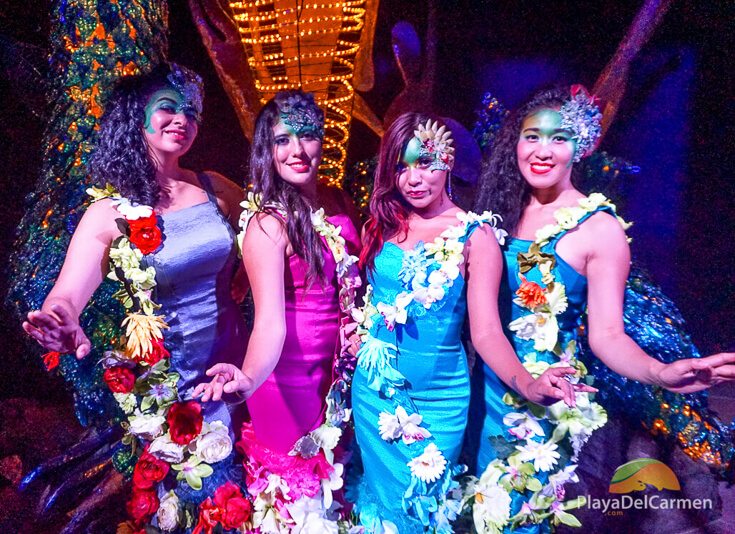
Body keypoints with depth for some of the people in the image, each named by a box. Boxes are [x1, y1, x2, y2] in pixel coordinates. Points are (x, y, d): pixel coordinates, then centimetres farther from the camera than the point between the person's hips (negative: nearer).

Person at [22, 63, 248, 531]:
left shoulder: (216, 188, -3)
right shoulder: (112, 211, -12)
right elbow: (67, 294, -24)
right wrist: (62, 324, -45)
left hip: (234, 362, 4)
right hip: (168, 382, -3)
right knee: (200, 495, 14)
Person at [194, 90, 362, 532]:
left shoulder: (340, 202, 0)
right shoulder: (268, 222, -20)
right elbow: (270, 318, -29)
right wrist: (250, 377, -45)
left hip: (337, 374, 6)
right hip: (289, 381, -6)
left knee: (331, 480, 25)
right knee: (295, 489, 13)